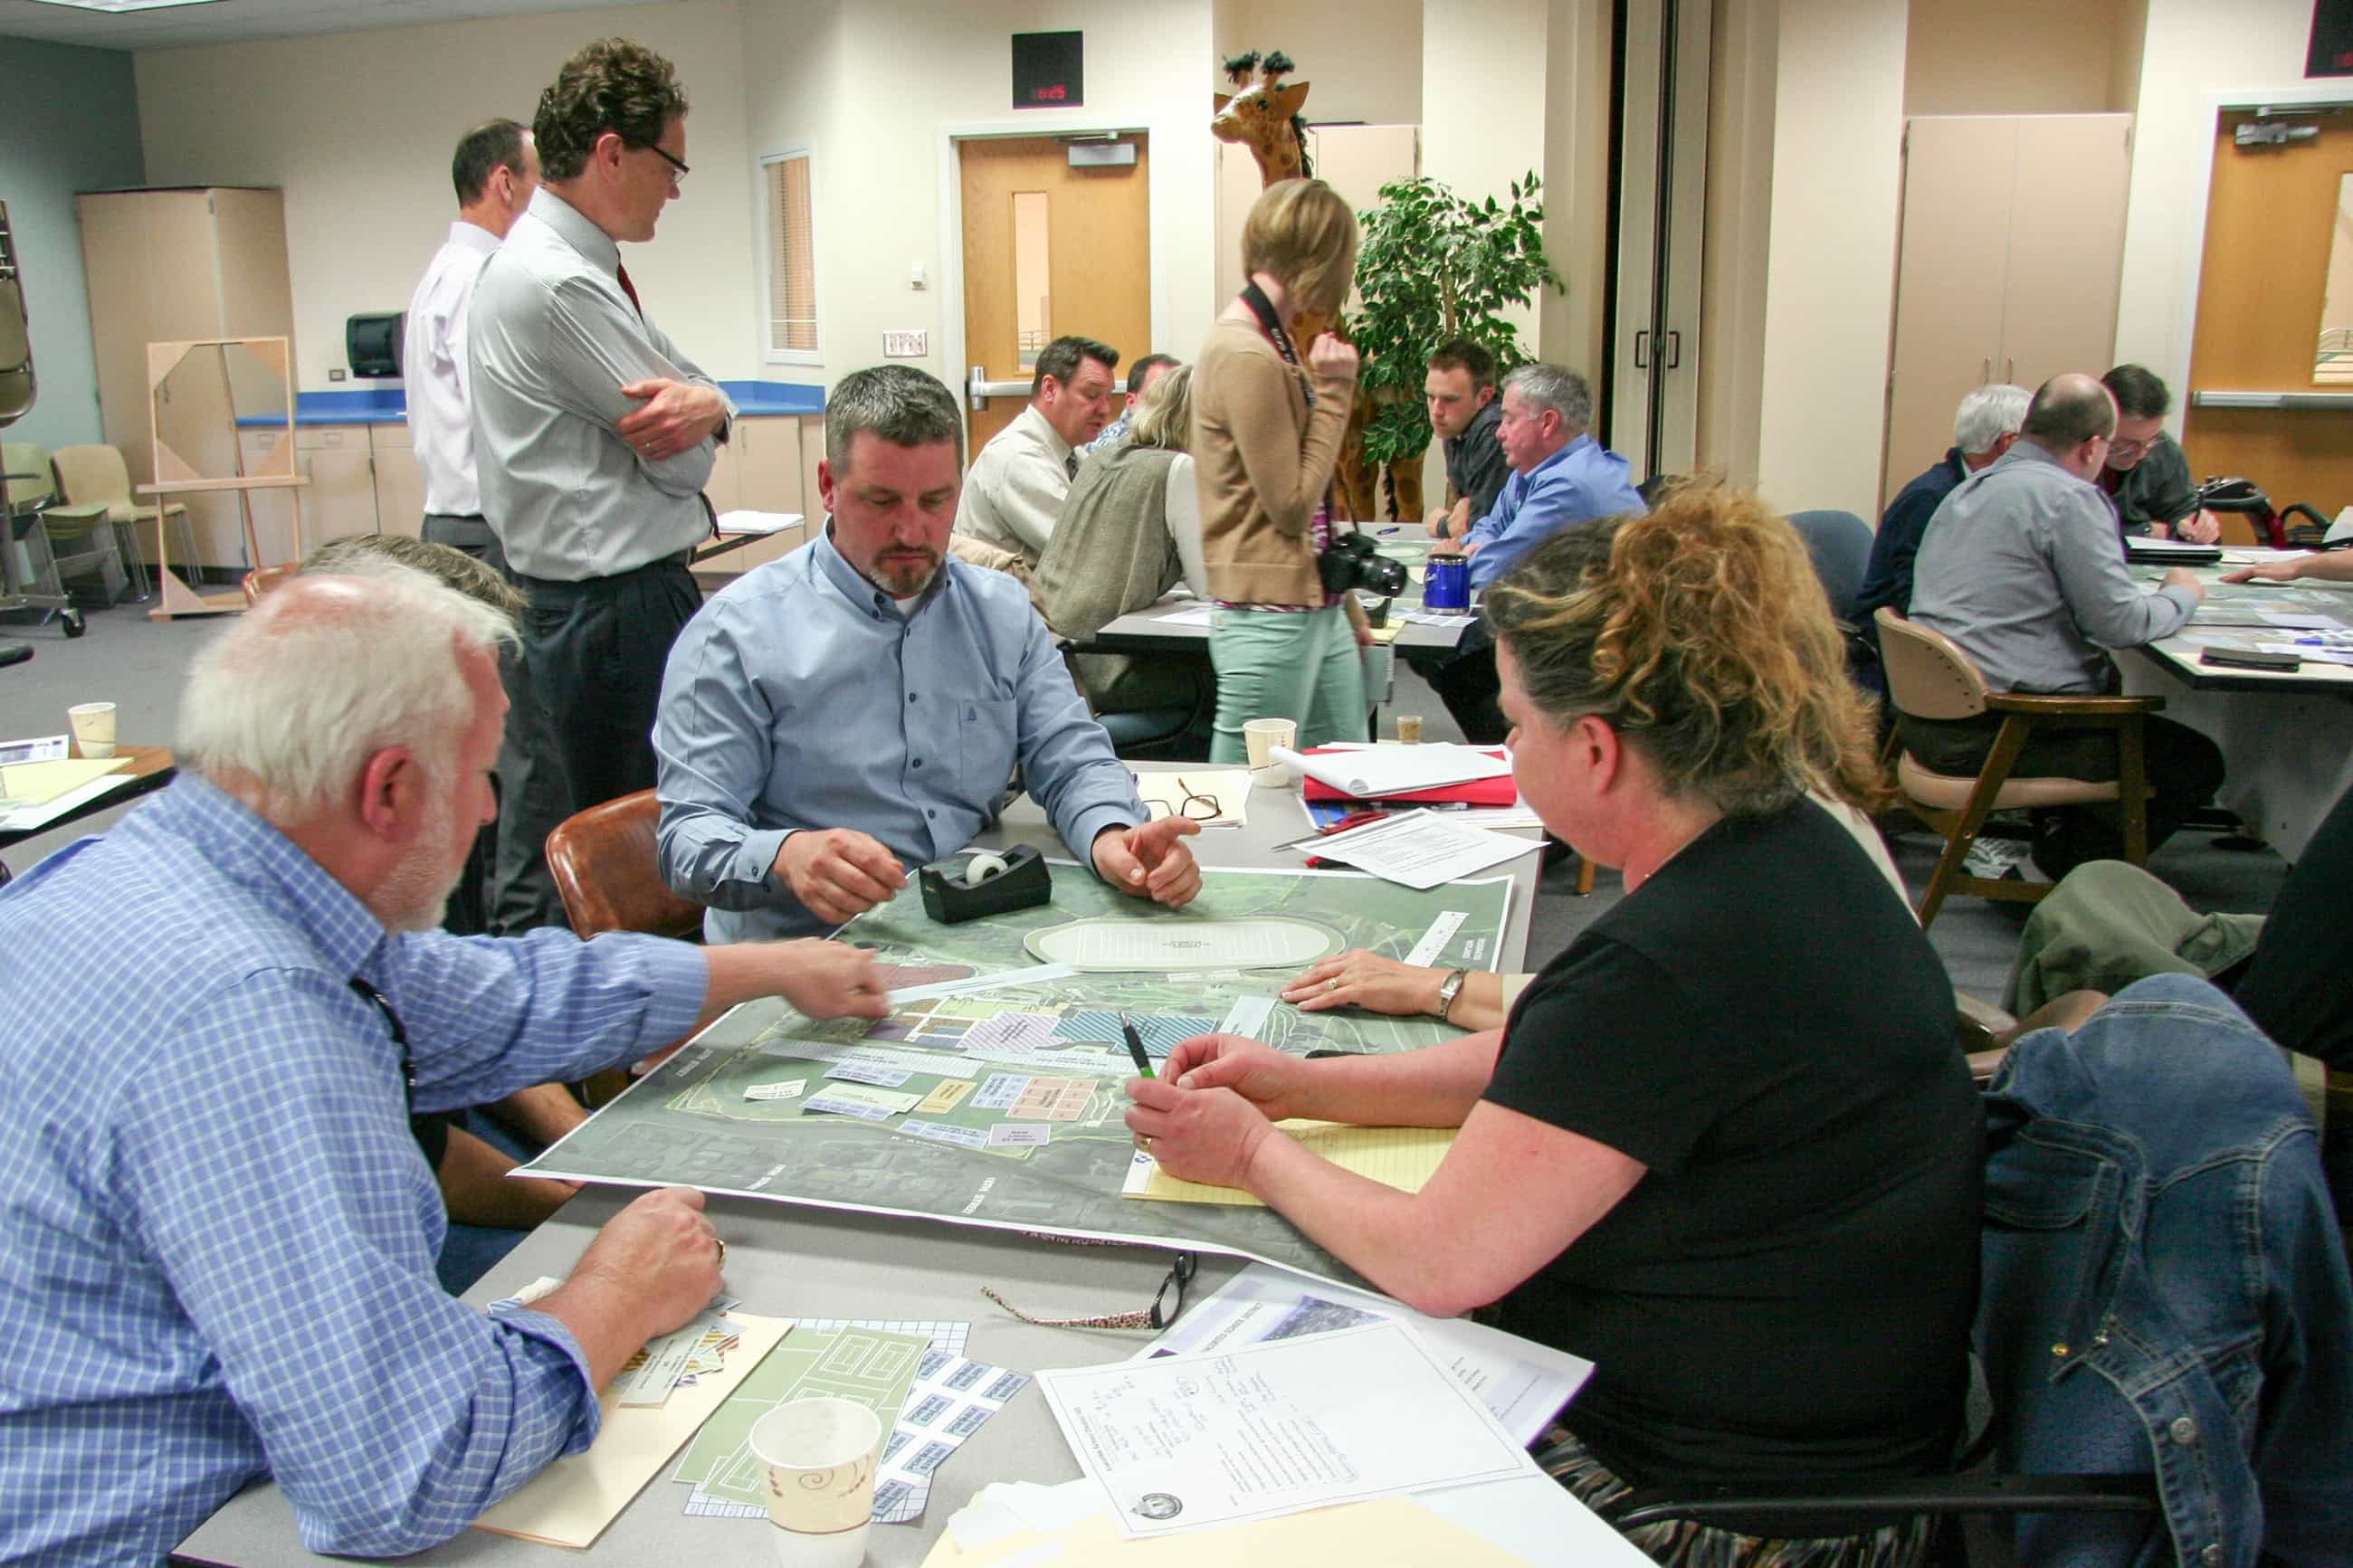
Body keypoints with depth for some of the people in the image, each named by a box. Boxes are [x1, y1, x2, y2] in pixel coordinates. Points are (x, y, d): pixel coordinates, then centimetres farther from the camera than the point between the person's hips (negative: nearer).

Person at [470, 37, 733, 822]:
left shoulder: (578, 266, 14)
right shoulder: (559, 282, -18)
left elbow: (693, 390, 14)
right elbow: (686, 464, -16)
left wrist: (706, 403, -10)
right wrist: (692, 412, 6)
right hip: (615, 605, -10)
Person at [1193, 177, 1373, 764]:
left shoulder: (1277, 342, 13)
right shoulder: (1244, 355, -17)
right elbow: (1292, 507, -16)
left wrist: (1348, 611, 21)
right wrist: (1334, 390, -10)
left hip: (1319, 611, 9)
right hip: (1269, 618, -9)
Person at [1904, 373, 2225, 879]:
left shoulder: (1968, 490, 15)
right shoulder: (2069, 498, -12)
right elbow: (2119, 622, -12)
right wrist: (2184, 594, 9)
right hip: (1994, 731, -9)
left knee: (2109, 682, 33)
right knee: (2198, 762, 4)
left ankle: (2057, 835, 25)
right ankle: (2071, 867, 10)